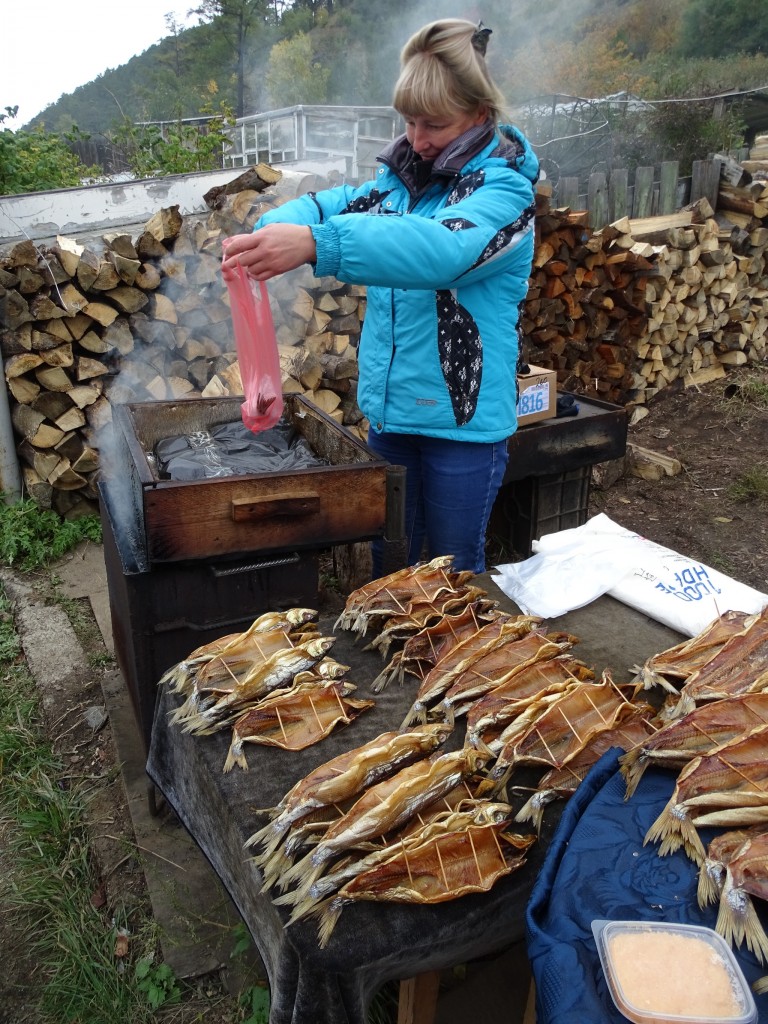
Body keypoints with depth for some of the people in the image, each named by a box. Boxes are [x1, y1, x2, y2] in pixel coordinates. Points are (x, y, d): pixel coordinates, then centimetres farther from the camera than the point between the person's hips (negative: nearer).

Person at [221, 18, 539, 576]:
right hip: (390, 406, 6)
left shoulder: (505, 189, -13)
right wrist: (272, 229, -23)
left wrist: (314, 243, -44)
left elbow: (440, 246, -32)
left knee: (453, 572, 11)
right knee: (386, 566, 19)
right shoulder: (401, 176, 8)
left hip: (463, 418, -6)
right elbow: (333, 204, 0)